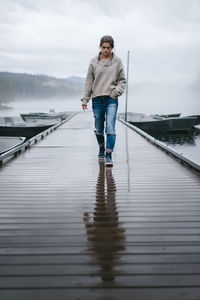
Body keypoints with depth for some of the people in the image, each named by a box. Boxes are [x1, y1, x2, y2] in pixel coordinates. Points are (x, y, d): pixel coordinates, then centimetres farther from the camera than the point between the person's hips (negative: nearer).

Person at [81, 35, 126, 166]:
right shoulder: (94, 62, 5)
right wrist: (85, 100, 3)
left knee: (110, 128, -13)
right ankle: (102, 148, 36)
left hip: (112, 100, -1)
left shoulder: (117, 62, 4)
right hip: (97, 100, 2)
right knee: (98, 129, 11)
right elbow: (89, 82, 7)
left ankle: (109, 156, -10)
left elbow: (122, 81, 9)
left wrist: (117, 91, -10)